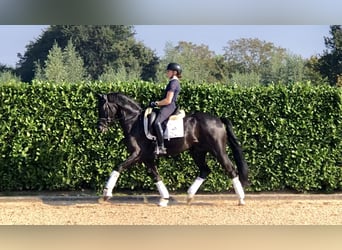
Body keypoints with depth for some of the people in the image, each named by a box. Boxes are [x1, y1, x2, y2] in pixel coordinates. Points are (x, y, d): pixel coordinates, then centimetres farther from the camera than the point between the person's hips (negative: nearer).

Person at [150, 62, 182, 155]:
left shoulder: (173, 83, -11)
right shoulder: (175, 82, 21)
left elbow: (168, 100, -17)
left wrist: (156, 103, -7)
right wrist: (158, 103, 17)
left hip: (169, 107, -12)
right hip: (169, 107, 12)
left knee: (157, 123, -32)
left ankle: (161, 147, -37)